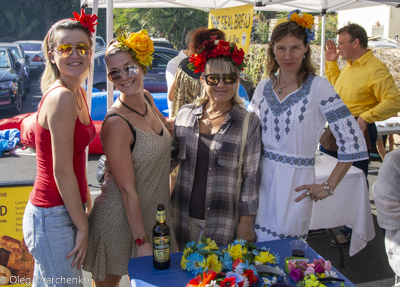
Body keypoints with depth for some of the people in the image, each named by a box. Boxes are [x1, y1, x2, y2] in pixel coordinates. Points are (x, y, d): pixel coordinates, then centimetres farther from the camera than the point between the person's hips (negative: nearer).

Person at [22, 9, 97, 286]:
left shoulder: (79, 94, 7)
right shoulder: (61, 98, -20)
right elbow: (61, 172, -21)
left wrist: (87, 202, 16)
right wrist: (83, 226, -13)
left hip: (68, 209, 9)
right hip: (53, 218, -9)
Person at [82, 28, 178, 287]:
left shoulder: (146, 99, -1)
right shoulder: (117, 124, -25)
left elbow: (166, 128, 22)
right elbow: (128, 191, -22)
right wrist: (141, 241, -17)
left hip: (152, 215, 7)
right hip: (120, 221, -7)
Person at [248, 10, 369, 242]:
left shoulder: (318, 88, -9)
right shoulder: (263, 87, 6)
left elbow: (353, 142, -11)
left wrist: (329, 187, -9)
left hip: (296, 183, -4)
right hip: (261, 178, 4)